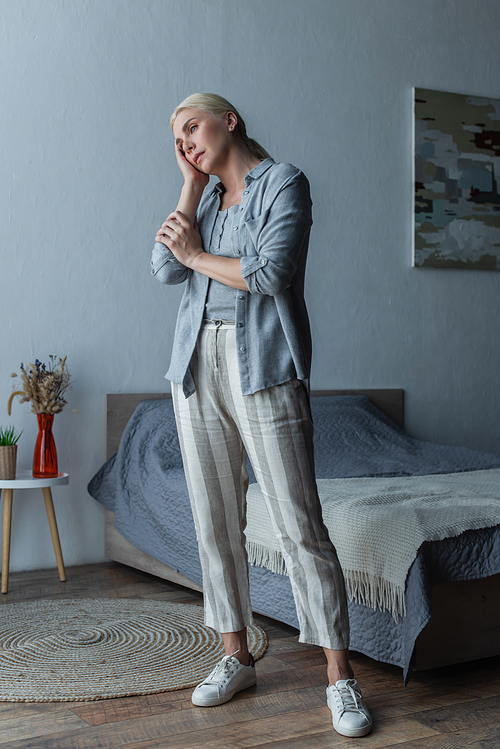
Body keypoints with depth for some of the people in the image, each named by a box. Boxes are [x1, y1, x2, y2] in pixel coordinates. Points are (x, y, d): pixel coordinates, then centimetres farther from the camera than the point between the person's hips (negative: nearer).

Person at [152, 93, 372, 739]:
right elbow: (166, 269, 3)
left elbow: (270, 273, -14)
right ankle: (236, 658, 21)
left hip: (263, 365, -6)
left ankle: (340, 679, 0)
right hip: (197, 368, 6)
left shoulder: (283, 182, 0)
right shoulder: (205, 197, 19)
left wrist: (197, 255, 0)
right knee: (214, 521, 8)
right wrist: (192, 182, 5)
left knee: (299, 527, -7)